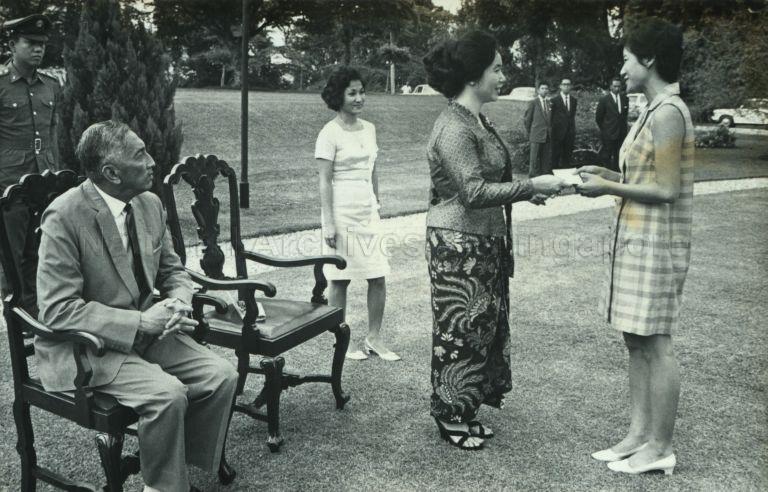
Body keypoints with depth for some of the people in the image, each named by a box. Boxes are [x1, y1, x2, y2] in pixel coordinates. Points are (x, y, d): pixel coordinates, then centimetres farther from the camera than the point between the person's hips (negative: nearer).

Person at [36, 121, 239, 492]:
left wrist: (177, 303, -11)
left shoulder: (150, 204, 2)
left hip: (146, 332, 6)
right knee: (167, 393, -28)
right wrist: (140, 322, -24)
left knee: (221, 376, -12)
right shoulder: (64, 216, -18)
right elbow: (57, 309, -21)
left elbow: (172, 271, 13)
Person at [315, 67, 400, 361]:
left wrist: (377, 204, 16)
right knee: (341, 279, 4)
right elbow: (324, 181, -12)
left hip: (368, 210, 6)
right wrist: (329, 223, -16)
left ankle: (374, 339, 17)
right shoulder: (330, 133, -10)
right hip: (343, 211, -6)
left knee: (378, 277, 4)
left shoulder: (369, 129, 9)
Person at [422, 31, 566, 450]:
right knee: (460, 329, 2)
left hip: (485, 243, 10)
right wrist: (532, 187, -23)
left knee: (484, 324, 15)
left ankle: (465, 409, 29)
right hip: (458, 245, -10)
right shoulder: (454, 128, -19)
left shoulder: (477, 122, 11)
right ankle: (450, 416, 19)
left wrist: (525, 192, 8)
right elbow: (473, 192, -25)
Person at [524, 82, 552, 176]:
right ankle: (533, 175, 5)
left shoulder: (550, 102, 11)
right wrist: (529, 132, 4)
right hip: (537, 135, -4)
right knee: (535, 158, -2)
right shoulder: (533, 102, -3)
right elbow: (527, 119, 1)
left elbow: (550, 118, 17)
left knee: (547, 158, 5)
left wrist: (550, 131, 11)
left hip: (548, 135, 4)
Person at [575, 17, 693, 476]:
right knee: (637, 341, 13)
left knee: (655, 344, -1)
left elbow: (666, 191, -19)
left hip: (655, 244, -10)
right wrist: (611, 175, 9)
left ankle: (660, 448, 11)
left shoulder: (668, 112, -16)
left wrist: (608, 188, -12)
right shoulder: (657, 110, 14)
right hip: (639, 240, 10)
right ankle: (639, 435, 23)